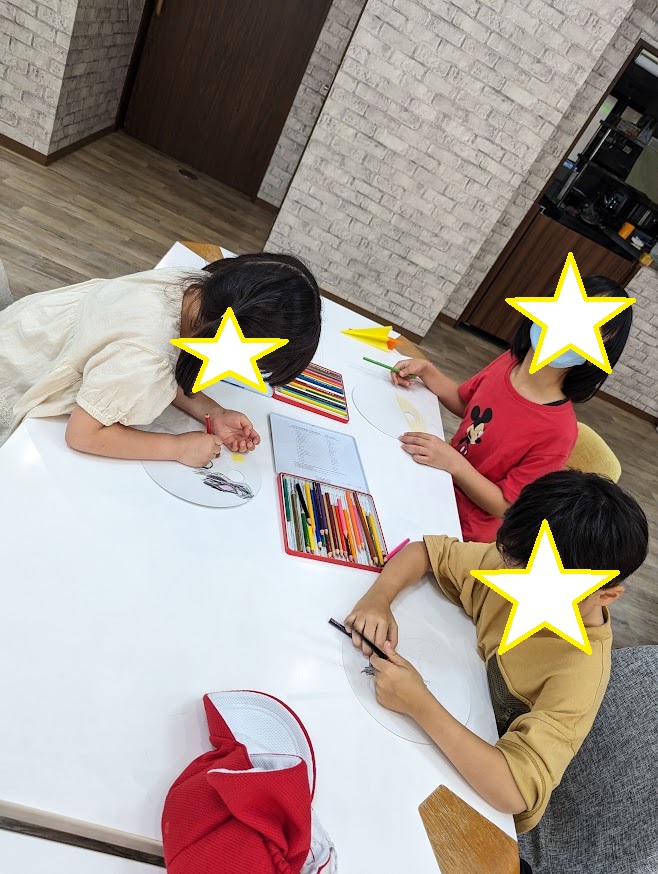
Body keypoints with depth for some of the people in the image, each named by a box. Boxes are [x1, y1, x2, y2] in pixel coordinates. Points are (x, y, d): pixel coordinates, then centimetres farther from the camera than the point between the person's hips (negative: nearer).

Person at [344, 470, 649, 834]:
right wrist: (376, 599, -27)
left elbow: (514, 791, -38)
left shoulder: (580, 674, -33)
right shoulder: (519, 565, -20)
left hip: (484, 803, -4)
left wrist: (419, 705, -40)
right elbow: (426, 551, -10)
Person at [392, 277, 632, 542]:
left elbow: (506, 506, -19)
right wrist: (426, 370, -6)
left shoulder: (558, 431, -28)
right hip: (440, 481, 6)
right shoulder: (509, 362, -10)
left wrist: (453, 462, -31)